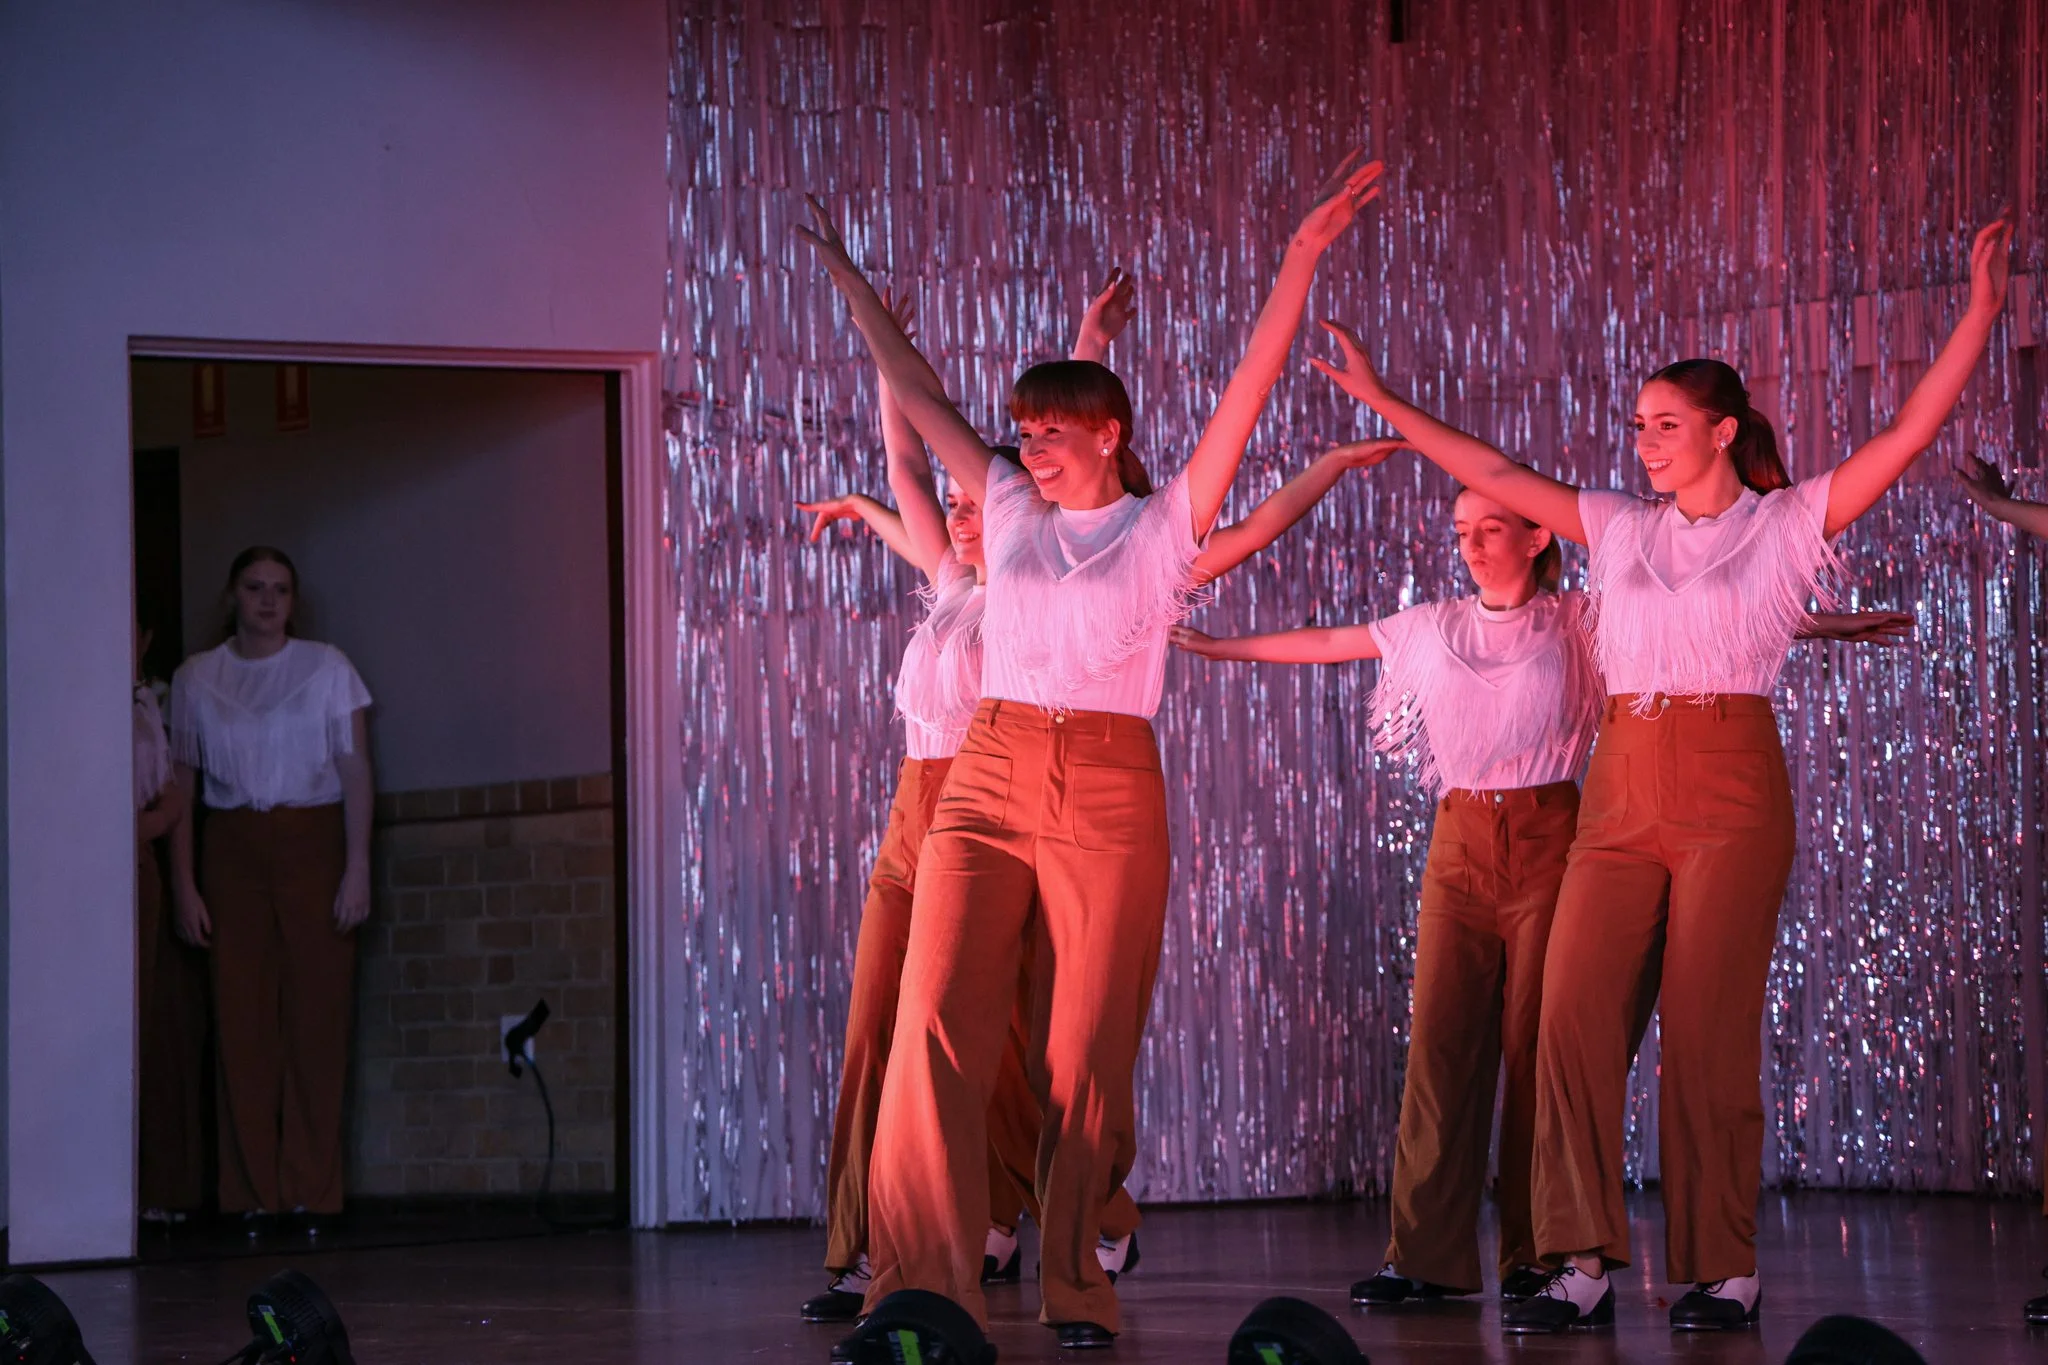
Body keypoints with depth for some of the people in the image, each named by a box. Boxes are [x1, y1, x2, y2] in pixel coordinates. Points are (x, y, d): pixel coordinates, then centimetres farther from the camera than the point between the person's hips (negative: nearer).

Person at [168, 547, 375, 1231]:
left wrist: (357, 867, -7)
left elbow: (356, 771, 2)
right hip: (232, 850, 1)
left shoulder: (326, 668, 6)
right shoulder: (196, 679, 9)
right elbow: (181, 787, 9)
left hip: (313, 842, -1)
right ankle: (253, 1194, 0)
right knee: (242, 1020, -3)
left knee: (316, 1018, -5)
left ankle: (311, 1192, -1)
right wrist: (184, 886, 2)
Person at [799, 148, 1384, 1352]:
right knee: (938, 1026, -11)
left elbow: (1249, 390, -3)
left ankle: (1077, 1287, 9)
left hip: (1109, 793, -3)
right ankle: (924, 1288, -13)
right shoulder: (1012, 509, 14)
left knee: (1090, 1052, -1)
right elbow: (918, 392, 21)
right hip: (988, 782, 3)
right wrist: (848, 278, 24)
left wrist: (1303, 258, -10)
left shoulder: (1163, 528, 4)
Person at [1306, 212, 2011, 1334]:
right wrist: (1384, 404, 18)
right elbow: (1496, 477, 19)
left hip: (1731, 792, -4)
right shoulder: (1623, 527, 15)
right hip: (1622, 789, 4)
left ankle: (1722, 1271, 4)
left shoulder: (1787, 523, 3)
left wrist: (1980, 311, -10)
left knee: (1709, 1031, -5)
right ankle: (1581, 1264, -8)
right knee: (1574, 1016, -8)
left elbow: (1909, 432, -4)